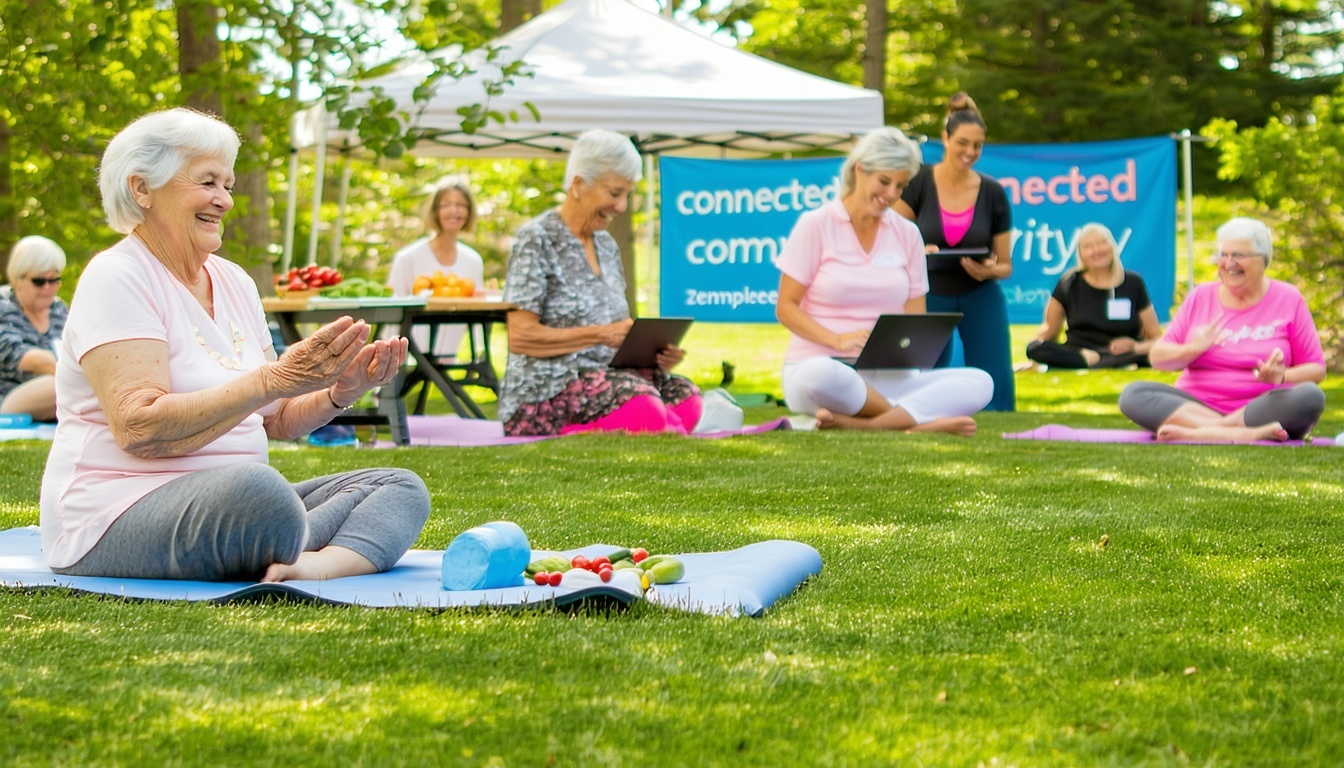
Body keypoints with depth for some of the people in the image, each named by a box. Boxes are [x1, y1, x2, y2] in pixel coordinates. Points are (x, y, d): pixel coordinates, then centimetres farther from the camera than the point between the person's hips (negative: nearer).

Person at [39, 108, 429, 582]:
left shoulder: (234, 281, 17)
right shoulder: (116, 278, -8)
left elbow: (276, 422, 17)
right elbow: (140, 429, -22)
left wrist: (338, 394, -4)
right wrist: (273, 379, -25)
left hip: (230, 504, 9)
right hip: (120, 517, -9)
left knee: (401, 490, -4)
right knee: (252, 487, -39)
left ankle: (317, 565, -30)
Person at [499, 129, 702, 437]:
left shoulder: (606, 245, 19)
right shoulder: (536, 240, -5)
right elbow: (520, 337, -14)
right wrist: (602, 334, -19)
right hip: (544, 394, -9)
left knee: (685, 397, -23)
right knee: (644, 410, -36)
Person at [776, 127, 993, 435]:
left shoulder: (907, 234, 13)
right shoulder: (815, 225, 2)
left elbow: (916, 317, 13)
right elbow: (786, 307, -2)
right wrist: (837, 339, -19)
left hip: (886, 375, 5)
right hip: (817, 365, -5)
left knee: (979, 382, -21)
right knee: (822, 375, -43)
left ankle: (855, 423, -34)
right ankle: (919, 420, -24)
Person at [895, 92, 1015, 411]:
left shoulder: (993, 193, -1)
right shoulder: (919, 183, -6)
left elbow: (1005, 264, 4)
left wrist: (991, 270, -20)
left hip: (980, 297, 1)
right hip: (930, 294, -1)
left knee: (996, 391, -9)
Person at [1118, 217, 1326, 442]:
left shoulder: (1288, 299, 5)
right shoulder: (1200, 297, 11)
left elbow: (1316, 369, 5)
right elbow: (1157, 358, 9)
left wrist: (1282, 376, -17)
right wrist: (1193, 349, -13)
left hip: (1262, 410, -2)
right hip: (1196, 405, 2)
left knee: (1310, 397, -33)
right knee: (1133, 394, -24)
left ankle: (1192, 432, -34)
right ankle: (1242, 433, -36)